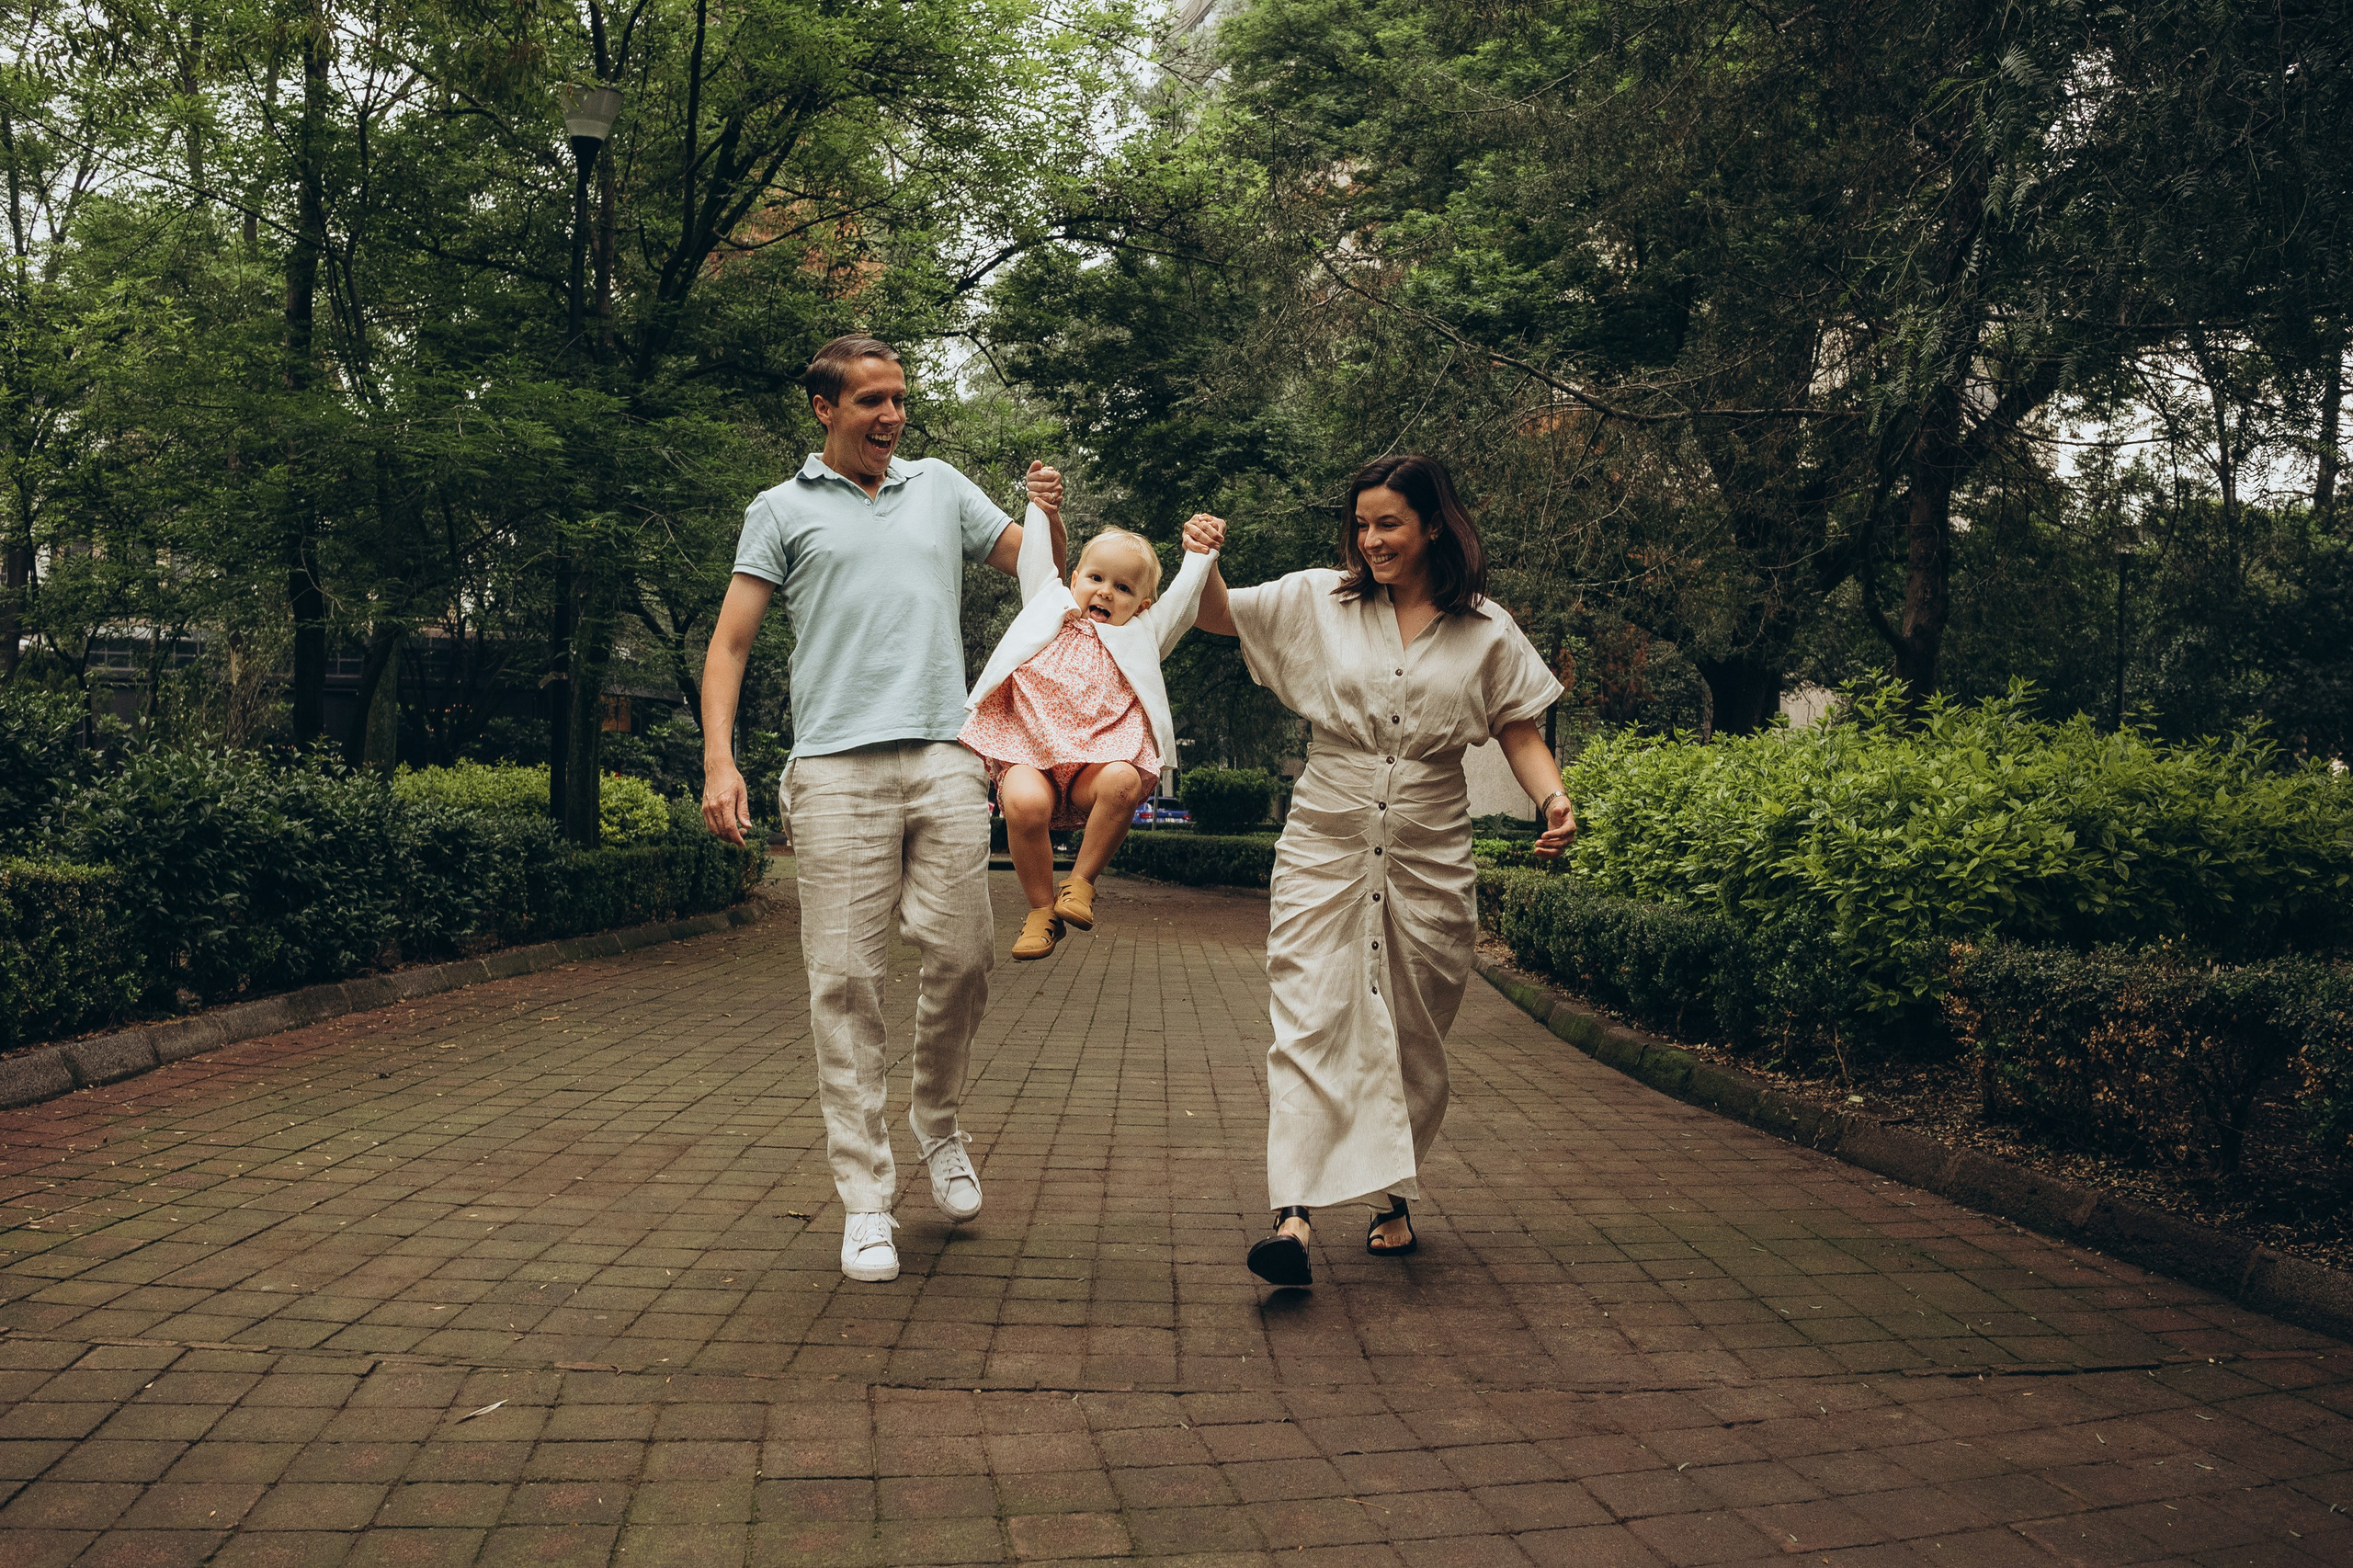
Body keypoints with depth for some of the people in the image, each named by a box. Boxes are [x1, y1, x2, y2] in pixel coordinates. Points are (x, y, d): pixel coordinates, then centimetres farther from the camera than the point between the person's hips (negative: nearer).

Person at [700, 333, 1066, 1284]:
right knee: (846, 980, -4)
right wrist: (719, 761, -6)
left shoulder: (940, 487, 20)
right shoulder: (783, 510, 12)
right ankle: (865, 1198, 4)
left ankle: (937, 1123, 25)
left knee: (964, 956, -3)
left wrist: (1049, 518, 3)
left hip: (945, 759, 2)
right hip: (837, 768, -2)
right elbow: (729, 644, 8)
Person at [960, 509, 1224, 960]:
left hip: (1097, 760, 1)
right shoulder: (1051, 613, 22)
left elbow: (1180, 604, 19)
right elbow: (1035, 558, 25)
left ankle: (1081, 881, -14)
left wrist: (1200, 554, 18)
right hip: (1030, 756, 0)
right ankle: (1041, 908, -13)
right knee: (1024, 801, -34)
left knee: (1123, 781, -35)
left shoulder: (1139, 636, 23)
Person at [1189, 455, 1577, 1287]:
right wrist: (1204, 563, -12)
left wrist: (1553, 799, -12)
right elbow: (1218, 616, 9)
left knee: (1414, 1038, 9)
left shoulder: (1485, 631, 4)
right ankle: (1293, 1214, -18)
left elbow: (1521, 732, 6)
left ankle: (1394, 1197, 26)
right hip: (1325, 845, -1)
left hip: (1429, 858, 1)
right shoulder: (1317, 601, 4)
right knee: (1311, 1022, -12)